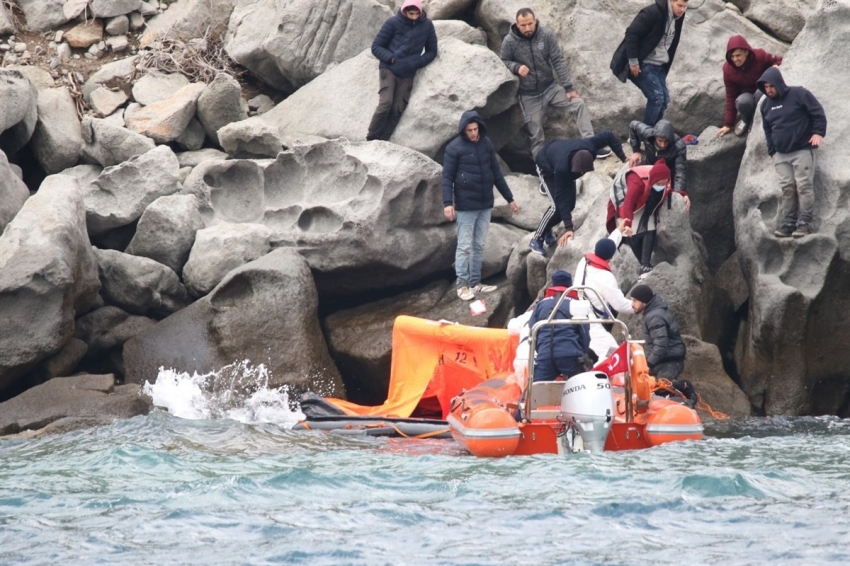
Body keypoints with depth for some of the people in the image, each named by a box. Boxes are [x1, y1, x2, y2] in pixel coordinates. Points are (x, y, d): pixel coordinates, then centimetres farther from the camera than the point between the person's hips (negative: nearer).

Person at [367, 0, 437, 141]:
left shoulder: (427, 26, -1)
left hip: (408, 74, 3)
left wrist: (415, 63, -7)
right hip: (389, 69, -3)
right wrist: (391, 58, -19)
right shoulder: (393, 23, -9)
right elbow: (376, 46, -3)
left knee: (397, 109, -4)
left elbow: (431, 52, 8)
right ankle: (371, 139, -10)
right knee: (385, 104, -18)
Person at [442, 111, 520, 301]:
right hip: (466, 206, -5)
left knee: (479, 246, 11)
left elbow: (496, 172, 13)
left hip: (485, 205, 5)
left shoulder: (486, 143, 6)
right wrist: (448, 203, -22)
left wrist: (509, 198, 15)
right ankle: (462, 285, 4)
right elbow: (447, 177, -10)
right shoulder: (454, 148, -10)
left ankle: (475, 282, 18)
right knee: (465, 246, -1)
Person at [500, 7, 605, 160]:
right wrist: (516, 67, -23)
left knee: (578, 103, -14)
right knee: (535, 134, 3)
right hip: (529, 95, -1)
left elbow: (558, 61, -10)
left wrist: (568, 88, -13)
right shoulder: (509, 42, -14)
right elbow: (503, 63, 0)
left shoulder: (547, 35, -12)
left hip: (550, 87, 1)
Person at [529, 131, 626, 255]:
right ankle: (536, 239, -5)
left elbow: (608, 136, -21)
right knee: (556, 206, -20)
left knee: (570, 204, -1)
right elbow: (561, 197, -45)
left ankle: (546, 229, 20)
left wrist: (623, 158, -27)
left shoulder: (589, 147, -38)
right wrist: (568, 227, -48)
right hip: (547, 167, -6)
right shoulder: (562, 168, -48)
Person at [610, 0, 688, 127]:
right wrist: (633, 61, -22)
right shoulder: (652, 13, -21)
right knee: (656, 96, -16)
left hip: (659, 66, 8)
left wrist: (666, 67, 15)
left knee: (664, 99, 3)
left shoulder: (677, 18, 5)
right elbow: (632, 33, -22)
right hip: (643, 64, -8)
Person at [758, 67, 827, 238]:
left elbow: (818, 113, -8)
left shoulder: (799, 94, -8)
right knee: (787, 188, 2)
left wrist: (818, 133, -18)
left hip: (803, 150, -6)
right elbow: (767, 130, 21)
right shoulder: (766, 105, 12)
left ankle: (805, 223, -7)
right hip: (781, 154, 6)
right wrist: (772, 151, 16)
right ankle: (788, 223, 3)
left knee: (804, 186, -8)